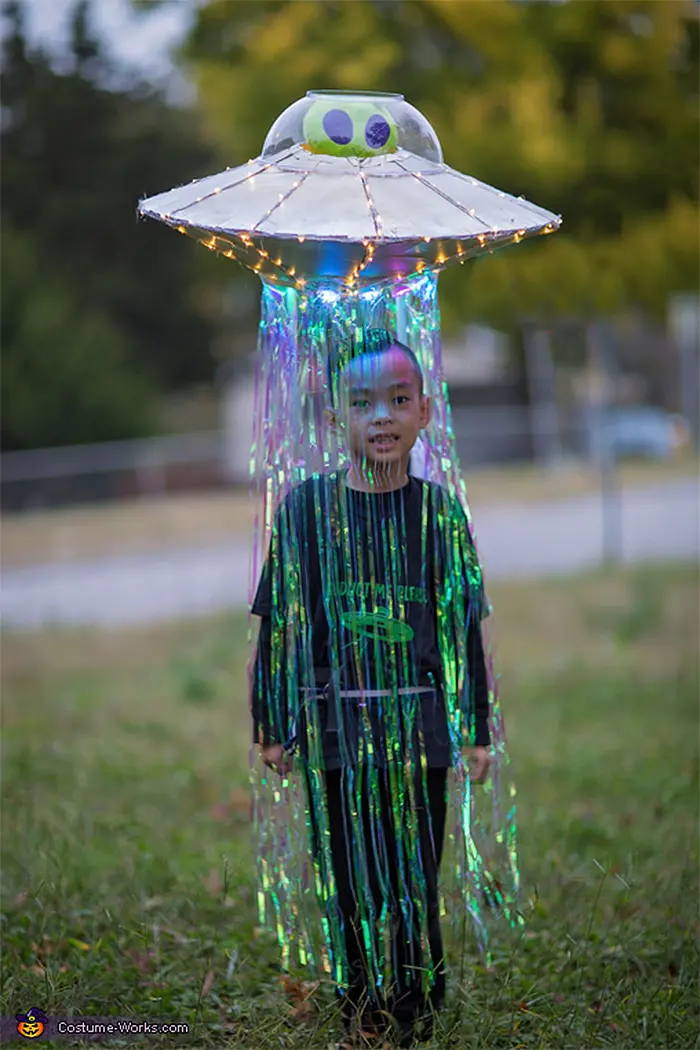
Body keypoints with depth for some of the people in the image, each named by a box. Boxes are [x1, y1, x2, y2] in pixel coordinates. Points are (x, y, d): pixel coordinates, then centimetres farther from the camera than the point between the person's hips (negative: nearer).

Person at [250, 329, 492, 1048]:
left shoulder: (438, 509, 0)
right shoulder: (305, 506, -2)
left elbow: (464, 627, 6)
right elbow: (279, 624, 4)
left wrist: (476, 732, 7)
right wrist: (272, 727, 6)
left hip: (419, 723, 0)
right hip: (333, 727, 0)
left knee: (417, 881, 5)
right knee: (347, 880, 6)